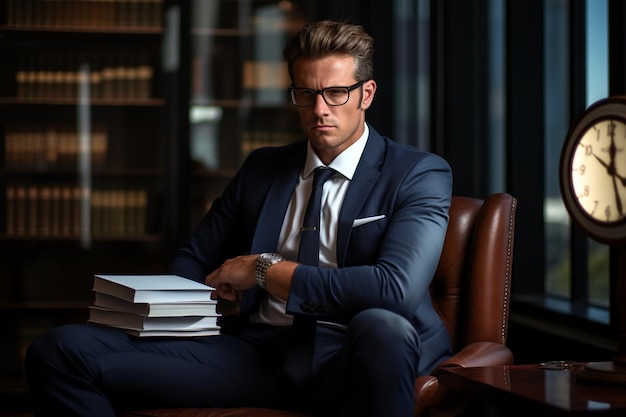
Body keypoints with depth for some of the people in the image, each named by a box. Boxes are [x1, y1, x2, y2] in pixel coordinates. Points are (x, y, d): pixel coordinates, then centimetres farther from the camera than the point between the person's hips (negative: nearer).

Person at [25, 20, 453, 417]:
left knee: (381, 327, -43)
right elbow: (192, 261, 28)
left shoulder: (420, 174, 4)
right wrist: (218, 297, 3)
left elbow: (397, 287, -14)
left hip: (346, 357, -3)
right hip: (256, 353, 4)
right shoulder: (262, 168, 20)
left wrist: (267, 270, -8)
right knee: (61, 348, -15)